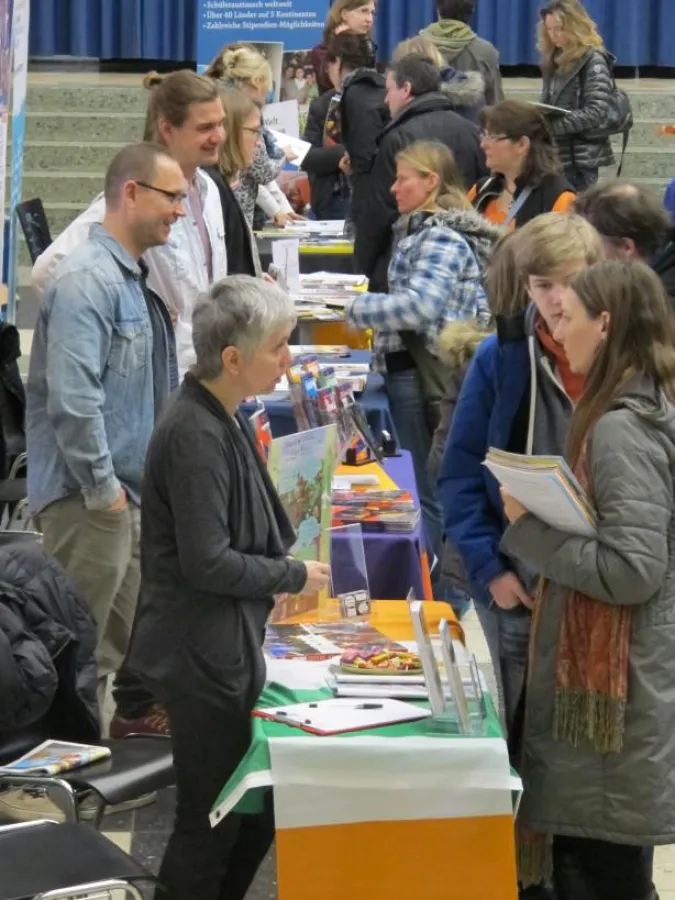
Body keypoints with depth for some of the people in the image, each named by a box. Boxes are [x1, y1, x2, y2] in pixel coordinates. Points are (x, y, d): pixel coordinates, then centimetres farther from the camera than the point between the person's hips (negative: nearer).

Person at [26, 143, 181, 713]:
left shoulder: (135, 280, 12)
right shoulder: (89, 281, -18)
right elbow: (71, 399, -26)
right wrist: (103, 489, -19)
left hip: (128, 494, 10)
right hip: (89, 499, -10)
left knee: (121, 645, 18)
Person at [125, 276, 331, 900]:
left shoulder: (224, 420, 8)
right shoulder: (194, 436, -22)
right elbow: (206, 562, -23)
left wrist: (274, 580, 7)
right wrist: (295, 577, -12)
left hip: (229, 646, 10)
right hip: (200, 657, -10)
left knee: (257, 812, 16)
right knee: (212, 822, 1)